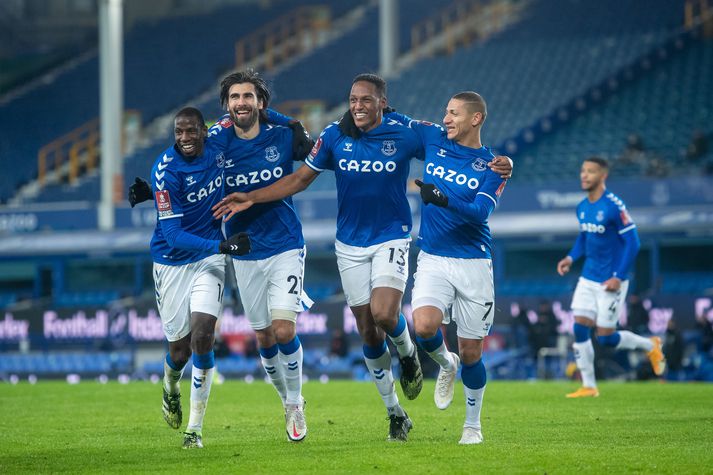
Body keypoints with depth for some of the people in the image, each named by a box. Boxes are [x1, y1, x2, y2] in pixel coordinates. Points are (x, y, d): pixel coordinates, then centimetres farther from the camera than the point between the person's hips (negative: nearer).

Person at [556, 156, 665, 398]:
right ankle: (588, 386, 7)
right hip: (588, 279, 7)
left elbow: (632, 242, -16)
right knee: (580, 329, -3)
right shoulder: (582, 208, 6)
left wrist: (619, 277, -19)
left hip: (611, 282, -7)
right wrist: (571, 258, 5)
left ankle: (651, 345, 23)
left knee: (606, 338, -4)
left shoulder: (614, 206, -17)